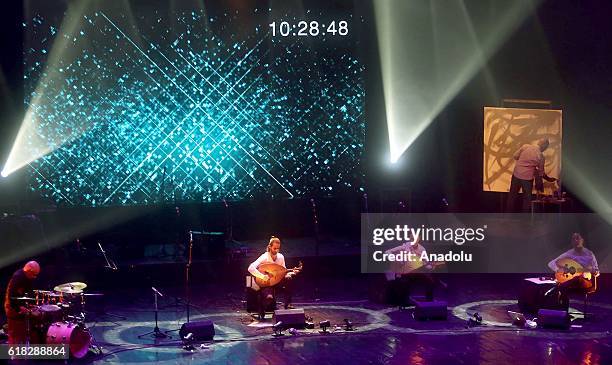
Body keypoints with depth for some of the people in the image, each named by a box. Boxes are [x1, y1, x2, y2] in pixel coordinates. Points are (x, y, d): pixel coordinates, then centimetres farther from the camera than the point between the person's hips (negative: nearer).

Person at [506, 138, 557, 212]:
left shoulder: (525, 146, -3)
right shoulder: (540, 156, -6)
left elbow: (515, 156, 3)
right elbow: (541, 172, 3)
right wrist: (548, 179, 21)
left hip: (516, 174, 3)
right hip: (528, 177, -3)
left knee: (512, 195, 15)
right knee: (527, 198, 12)